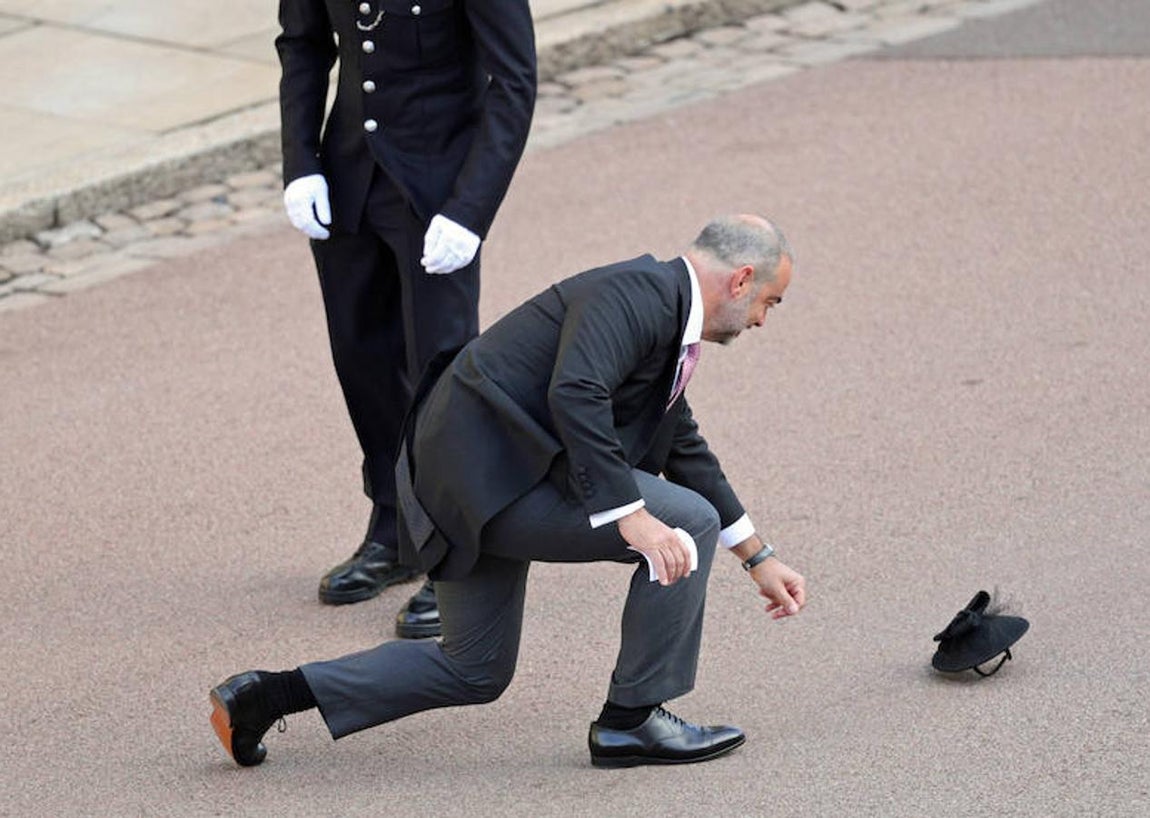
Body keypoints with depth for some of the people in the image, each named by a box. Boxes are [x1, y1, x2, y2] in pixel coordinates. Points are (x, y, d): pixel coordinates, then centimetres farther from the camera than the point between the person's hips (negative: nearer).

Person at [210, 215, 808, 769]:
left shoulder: (664, 313, 18)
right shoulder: (636, 294, -14)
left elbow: (685, 451, 29)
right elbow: (574, 395, -31)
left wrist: (758, 560, 32)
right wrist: (630, 516, -32)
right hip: (490, 477, -11)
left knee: (473, 672, 20)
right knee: (686, 526, -10)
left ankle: (265, 696, 18)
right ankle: (631, 719, 1)